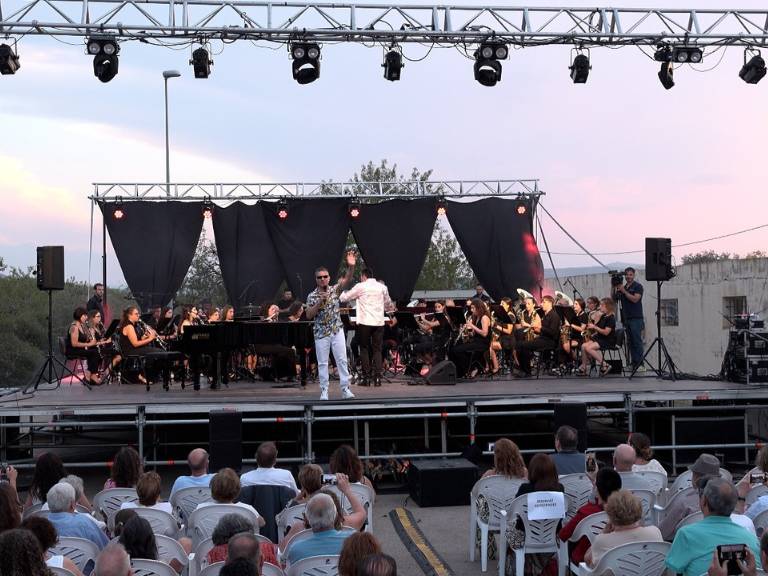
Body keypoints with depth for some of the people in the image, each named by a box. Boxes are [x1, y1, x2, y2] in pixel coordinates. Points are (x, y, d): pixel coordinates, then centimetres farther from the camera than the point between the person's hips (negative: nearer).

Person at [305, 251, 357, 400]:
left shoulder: (334, 290, 1)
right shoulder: (312, 296, -1)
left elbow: (346, 280, -15)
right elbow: (308, 316, -6)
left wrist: (351, 267, -33)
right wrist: (319, 303, -18)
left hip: (337, 331, 1)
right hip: (321, 333, -1)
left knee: (342, 360, -1)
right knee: (322, 363, 3)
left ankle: (345, 389, 3)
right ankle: (324, 391, 9)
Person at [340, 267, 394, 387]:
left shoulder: (360, 287, -2)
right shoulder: (382, 287, 9)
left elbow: (344, 298, 5)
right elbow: (389, 305, 20)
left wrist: (344, 291, 26)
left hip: (365, 322, -3)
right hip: (379, 322, 3)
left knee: (365, 349, 7)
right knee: (377, 350, 7)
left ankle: (367, 378, 3)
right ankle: (377, 377, -1)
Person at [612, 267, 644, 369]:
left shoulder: (638, 286, -1)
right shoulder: (622, 287, 18)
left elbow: (635, 299, -15)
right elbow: (614, 298, 13)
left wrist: (624, 291, -14)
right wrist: (613, 287, 0)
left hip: (636, 319, -6)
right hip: (626, 319, 6)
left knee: (637, 341, -8)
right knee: (630, 342, 5)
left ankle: (639, 363, -8)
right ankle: (634, 363, 6)